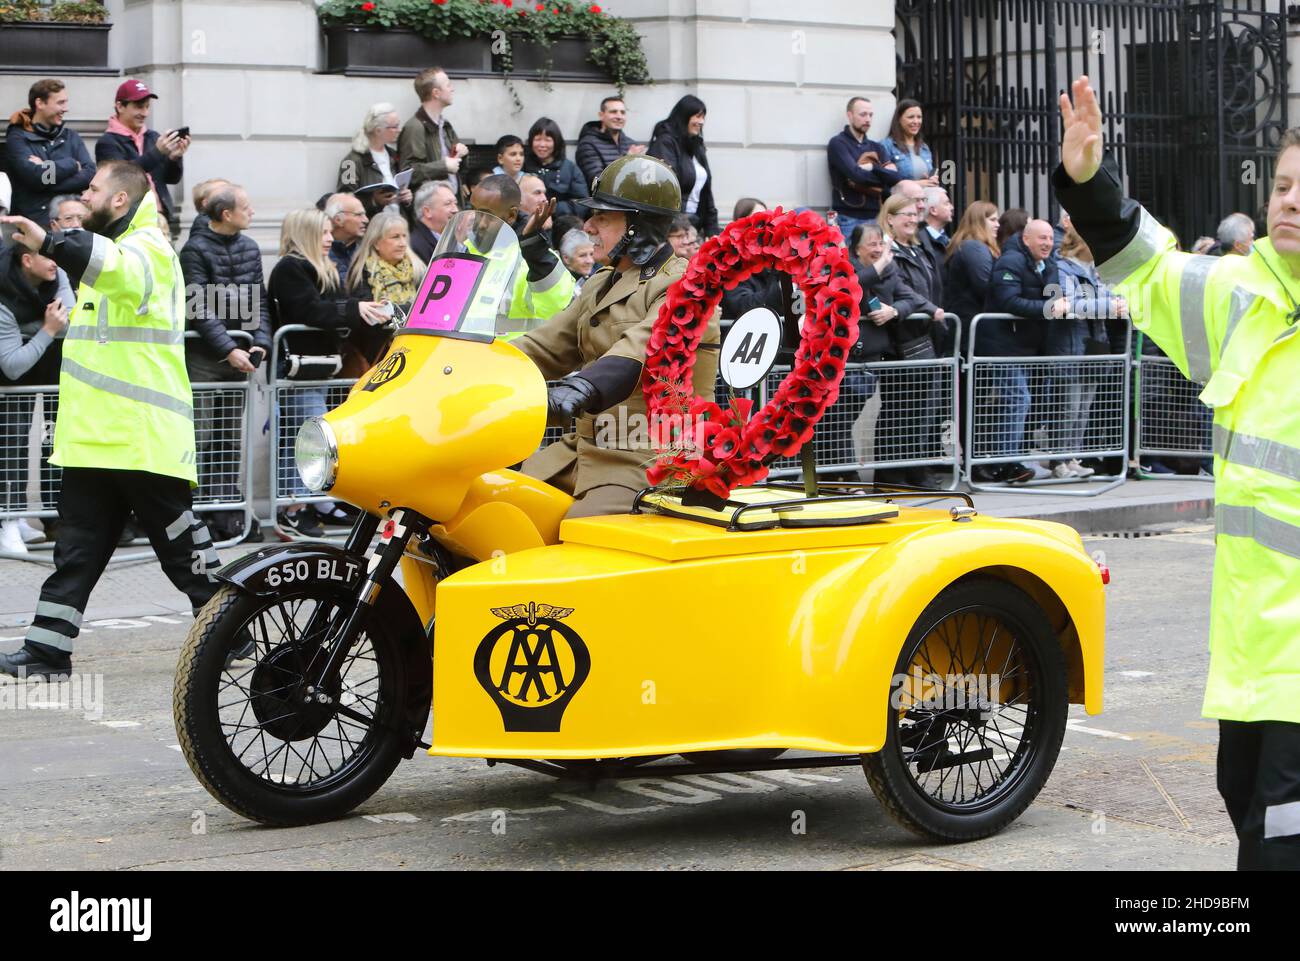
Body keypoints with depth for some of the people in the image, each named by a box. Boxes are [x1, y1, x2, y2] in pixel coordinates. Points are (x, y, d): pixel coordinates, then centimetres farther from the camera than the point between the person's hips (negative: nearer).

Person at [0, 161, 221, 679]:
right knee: (77, 550, 6)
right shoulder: (108, 248, 22)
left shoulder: (149, 249, -10)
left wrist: (50, 243, -49)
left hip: (146, 440, -9)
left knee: (182, 545, -1)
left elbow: (125, 272, -35)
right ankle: (46, 651, 5)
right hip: (95, 438, 9)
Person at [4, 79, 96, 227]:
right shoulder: (18, 139, -2)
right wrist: (72, 164, -4)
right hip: (32, 222, -4)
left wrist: (47, 175, -13)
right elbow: (35, 176, -17)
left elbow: (90, 174, -3)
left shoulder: (71, 137, 11)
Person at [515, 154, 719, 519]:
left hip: (653, 460, -9)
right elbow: (547, 345, 20)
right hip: (586, 447, 9)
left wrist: (583, 387, -45)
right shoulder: (602, 285, 23)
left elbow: (643, 346, -28)